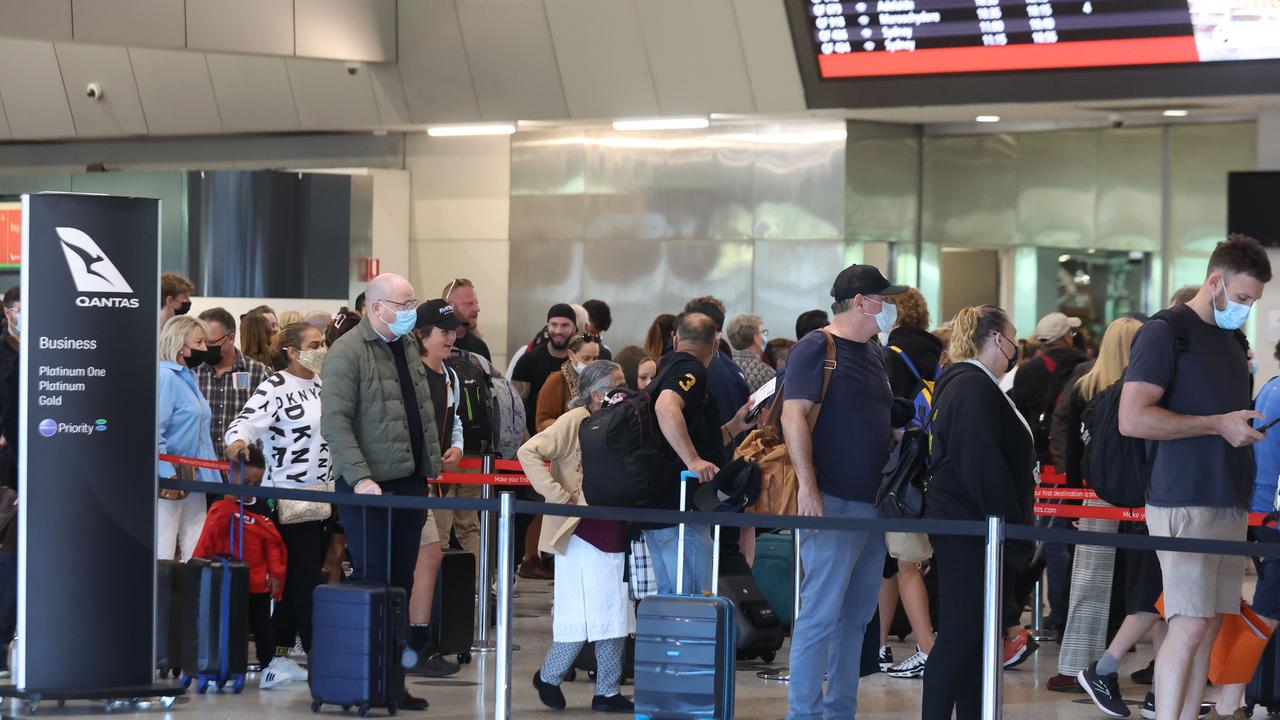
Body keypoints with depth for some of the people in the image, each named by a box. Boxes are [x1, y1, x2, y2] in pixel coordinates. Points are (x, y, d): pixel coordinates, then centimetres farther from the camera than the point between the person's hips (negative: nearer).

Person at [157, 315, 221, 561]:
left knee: (195, 551, 8)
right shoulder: (165, 377, -12)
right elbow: (154, 430, -20)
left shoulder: (188, 377, 16)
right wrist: (168, 475, -24)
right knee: (163, 553, -8)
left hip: (193, 477, 9)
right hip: (170, 478, -9)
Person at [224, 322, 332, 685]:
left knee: (296, 579, 10)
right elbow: (246, 421, -23)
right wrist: (237, 441, -44)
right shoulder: (274, 388, -10)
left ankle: (280, 656, 16)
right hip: (288, 495, -8)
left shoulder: (321, 387, 14)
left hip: (320, 495, 8)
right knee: (305, 579, -8)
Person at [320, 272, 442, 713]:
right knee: (373, 583, -7)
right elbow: (335, 421, -16)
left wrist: (431, 465, 16)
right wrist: (360, 477, -24)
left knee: (400, 585, 7)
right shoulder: (348, 353, -9)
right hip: (369, 489, -7)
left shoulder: (407, 348, 16)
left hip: (409, 485, 7)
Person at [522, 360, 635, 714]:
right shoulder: (574, 422, -9)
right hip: (584, 535, -7)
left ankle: (608, 692, 15)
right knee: (585, 614, -5)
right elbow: (528, 452, -17)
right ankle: (549, 677, 14)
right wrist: (558, 494, -17)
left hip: (616, 535, 7)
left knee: (615, 616, 8)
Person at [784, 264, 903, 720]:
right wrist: (807, 486, -22)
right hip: (833, 502, -9)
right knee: (821, 611, -8)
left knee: (856, 616, 11)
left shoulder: (874, 353, 17)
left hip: (872, 503, 9)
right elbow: (794, 416, -16)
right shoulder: (817, 348, -8)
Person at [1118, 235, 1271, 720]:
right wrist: (1218, 424, -15)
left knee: (1209, 627, 5)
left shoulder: (1233, 340, 19)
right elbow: (1132, 418, -17)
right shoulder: (1166, 332, -6)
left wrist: (1247, 428, 10)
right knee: (1189, 625, -12)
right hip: (1185, 505, -8)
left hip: (1230, 505, 8)